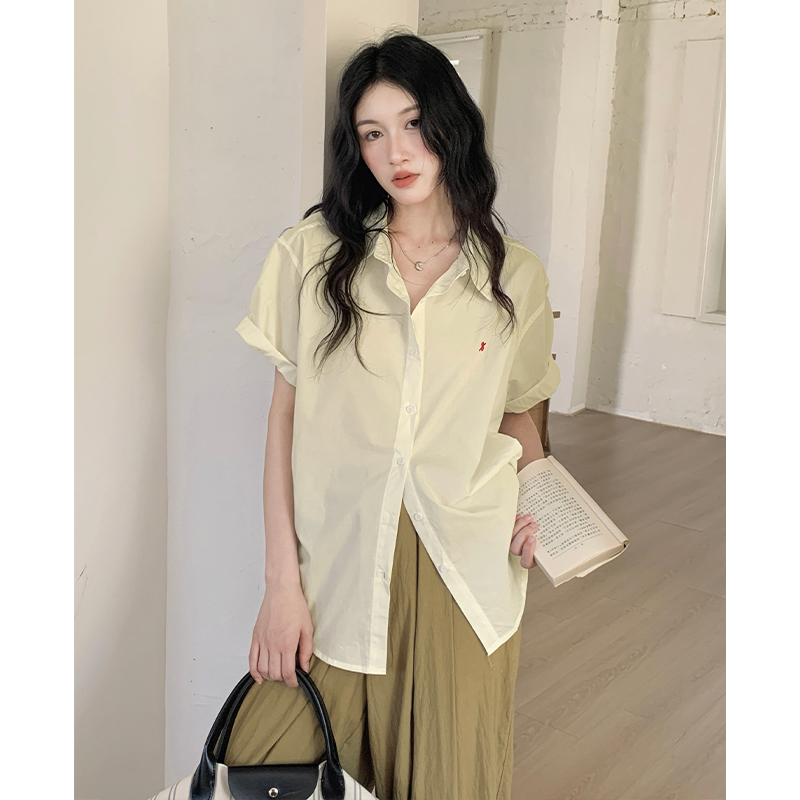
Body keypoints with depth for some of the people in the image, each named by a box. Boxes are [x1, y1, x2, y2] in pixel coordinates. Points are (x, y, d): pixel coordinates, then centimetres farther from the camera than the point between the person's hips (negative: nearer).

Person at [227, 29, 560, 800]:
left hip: (462, 570, 1)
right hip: (336, 562, 0)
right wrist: (282, 581, -5)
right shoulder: (313, 252, 0)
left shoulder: (516, 274, 3)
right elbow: (286, 415, -1)